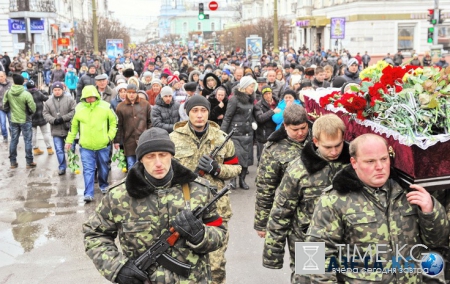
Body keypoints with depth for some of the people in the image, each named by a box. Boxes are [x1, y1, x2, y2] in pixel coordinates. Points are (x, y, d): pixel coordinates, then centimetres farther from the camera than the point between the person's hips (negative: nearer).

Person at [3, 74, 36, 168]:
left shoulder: (8, 93, -8)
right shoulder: (26, 94, -21)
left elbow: (5, 106, 2)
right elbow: (33, 108, -16)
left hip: (13, 120, 4)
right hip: (25, 121, -4)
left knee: (13, 141, 13)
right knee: (28, 141, 5)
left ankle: (13, 162, 20)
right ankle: (29, 162, 10)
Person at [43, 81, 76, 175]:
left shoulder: (70, 99, -3)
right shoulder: (48, 102, 7)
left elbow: (74, 111, -9)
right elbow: (45, 113, 3)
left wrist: (63, 118, -17)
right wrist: (53, 120, -15)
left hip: (69, 129, -2)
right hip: (56, 130, 2)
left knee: (71, 148, 9)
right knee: (59, 150, 5)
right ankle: (62, 167, 17)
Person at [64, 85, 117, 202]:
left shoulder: (105, 106, -5)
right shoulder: (79, 108, -1)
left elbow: (114, 121, 6)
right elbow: (73, 125, 9)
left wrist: (110, 136, -2)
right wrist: (69, 140, 11)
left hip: (103, 145, 0)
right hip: (86, 146, 0)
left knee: (104, 168, 16)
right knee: (88, 170, -4)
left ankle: (104, 186, 39)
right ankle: (88, 194, -1)